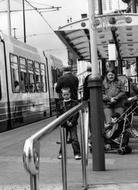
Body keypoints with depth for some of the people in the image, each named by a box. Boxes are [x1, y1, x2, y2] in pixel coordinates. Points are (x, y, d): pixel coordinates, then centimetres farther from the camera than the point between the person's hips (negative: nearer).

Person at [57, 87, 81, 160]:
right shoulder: (60, 103, 6)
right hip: (64, 124, 2)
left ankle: (77, 153, -2)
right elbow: (59, 114, 4)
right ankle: (61, 153, 21)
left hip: (72, 124, -2)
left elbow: (76, 113, -5)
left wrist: (72, 122, -13)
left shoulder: (74, 103, -1)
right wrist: (65, 121, -8)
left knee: (74, 138, -7)